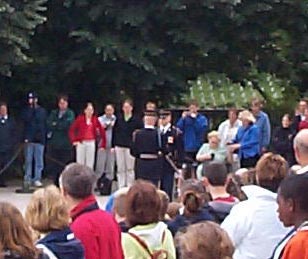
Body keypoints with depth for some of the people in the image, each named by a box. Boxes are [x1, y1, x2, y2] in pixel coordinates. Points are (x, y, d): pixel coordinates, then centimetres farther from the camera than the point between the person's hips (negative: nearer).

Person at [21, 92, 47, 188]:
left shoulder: (42, 111, 7)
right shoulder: (26, 110, 9)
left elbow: (44, 124, 5)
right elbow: (25, 119, -9)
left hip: (39, 139, 0)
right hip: (28, 139, 1)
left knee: (39, 160, -1)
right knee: (28, 160, 1)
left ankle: (37, 179, 2)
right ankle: (27, 179, 5)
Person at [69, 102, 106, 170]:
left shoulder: (95, 120, 3)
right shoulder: (80, 118, -3)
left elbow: (102, 131, 4)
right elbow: (71, 130, -3)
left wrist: (103, 144, -1)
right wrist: (74, 140, -11)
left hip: (91, 143, 2)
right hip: (81, 143, -2)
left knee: (90, 164, 4)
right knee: (80, 163, 3)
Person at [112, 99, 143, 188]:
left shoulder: (136, 120, -2)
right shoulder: (118, 119, 7)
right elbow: (114, 132, 9)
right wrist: (113, 145, 5)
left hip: (130, 147, -3)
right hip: (119, 147, 3)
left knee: (130, 168, 1)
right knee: (120, 168, 7)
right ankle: (121, 188, 12)